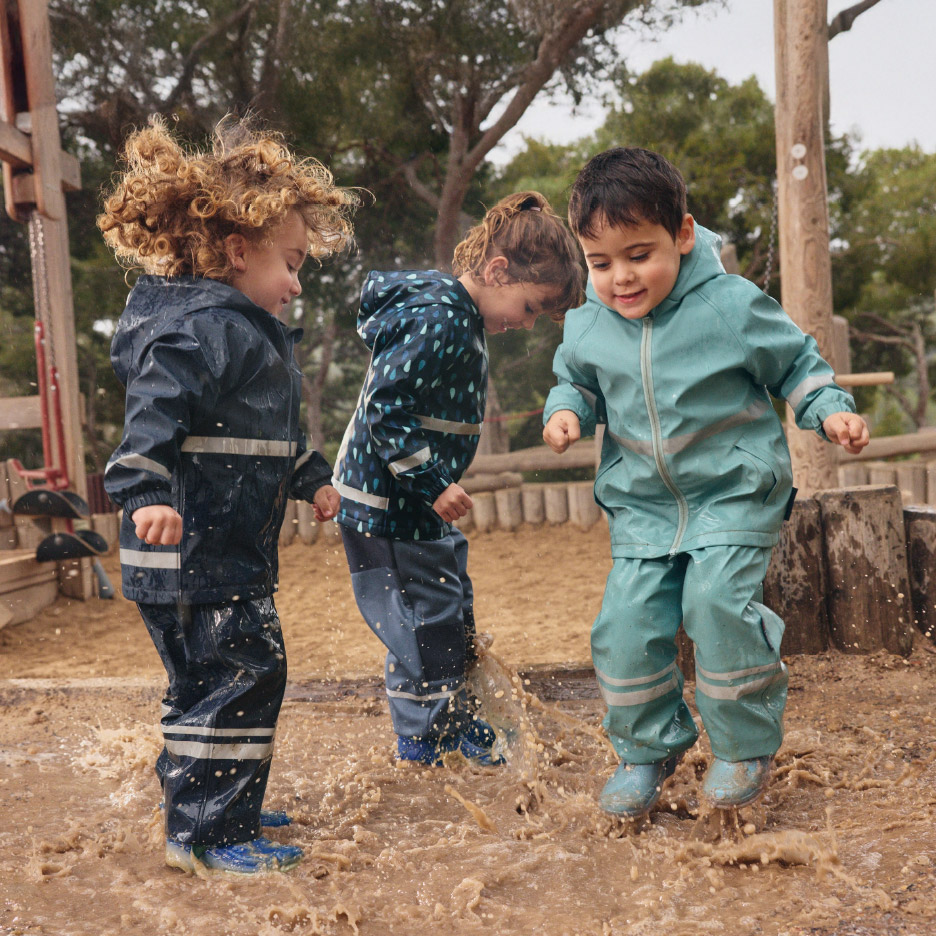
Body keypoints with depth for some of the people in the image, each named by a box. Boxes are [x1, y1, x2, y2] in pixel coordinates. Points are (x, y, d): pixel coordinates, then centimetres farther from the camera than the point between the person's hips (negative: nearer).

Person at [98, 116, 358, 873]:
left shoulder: (245, 330, 20)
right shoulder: (204, 327, -15)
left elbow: (273, 433, 31)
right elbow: (157, 406, -30)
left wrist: (310, 478, 35)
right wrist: (147, 489, -42)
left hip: (227, 554, 11)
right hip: (195, 551, -11)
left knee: (210, 682, 19)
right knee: (239, 677, -5)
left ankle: (212, 809, 33)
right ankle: (208, 833, 5)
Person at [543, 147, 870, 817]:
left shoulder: (732, 306, -11)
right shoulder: (587, 327, -1)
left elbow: (796, 361, 3)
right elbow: (577, 381, 18)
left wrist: (831, 411, -11)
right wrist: (565, 411, -4)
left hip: (735, 492, -4)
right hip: (641, 504, 4)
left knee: (718, 600, -23)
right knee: (626, 622, -4)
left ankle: (746, 746, -1)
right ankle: (647, 750, 19)